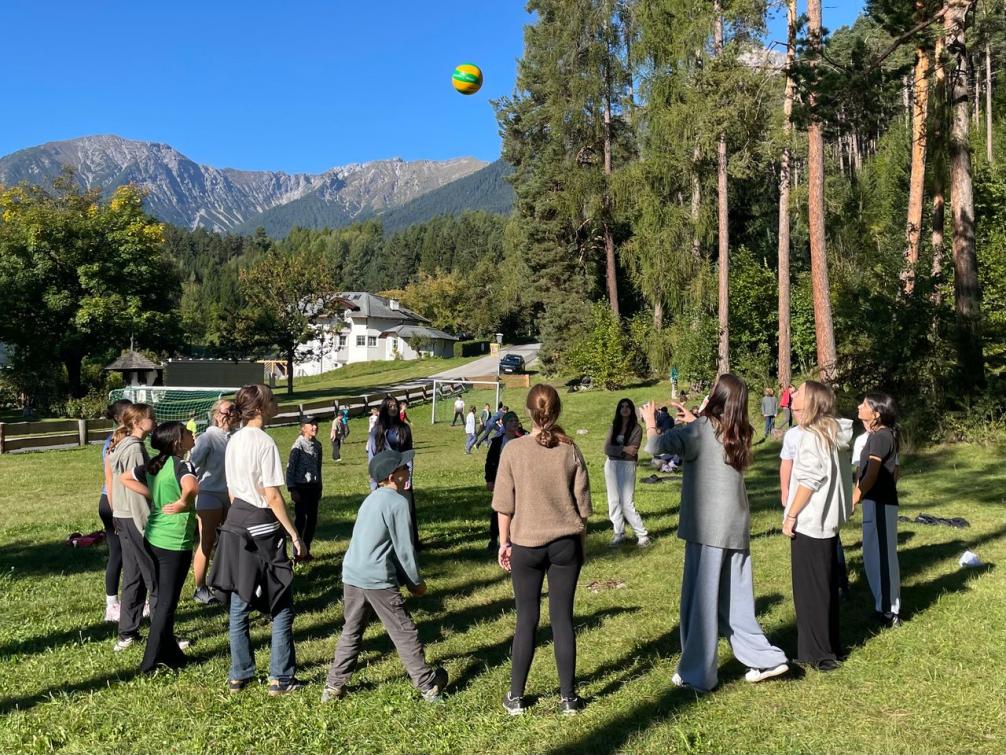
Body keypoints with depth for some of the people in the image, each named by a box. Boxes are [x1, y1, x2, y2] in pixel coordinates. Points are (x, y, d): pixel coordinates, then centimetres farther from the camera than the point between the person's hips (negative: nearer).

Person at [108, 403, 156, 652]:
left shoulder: (122, 447, 13)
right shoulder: (135, 449, -17)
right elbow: (136, 491, -20)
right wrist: (149, 526, -18)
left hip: (124, 518, 9)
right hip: (135, 518, -9)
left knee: (133, 576, 14)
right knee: (156, 577, -1)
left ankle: (127, 633, 19)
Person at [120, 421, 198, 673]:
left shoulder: (153, 465, 6)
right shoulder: (181, 465, -17)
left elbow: (125, 478, 20)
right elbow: (191, 487, -40)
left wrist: (153, 497, 12)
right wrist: (182, 503, -20)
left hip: (154, 537, 8)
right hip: (175, 542, -8)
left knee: (164, 598, 19)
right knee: (167, 602, 2)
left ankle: (169, 653, 32)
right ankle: (151, 662, 8)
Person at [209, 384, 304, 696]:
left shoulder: (234, 441, 7)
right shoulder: (265, 443, -17)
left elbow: (232, 490, 14)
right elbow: (272, 496, -18)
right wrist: (293, 532, -11)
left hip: (236, 524, 8)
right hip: (262, 527, -8)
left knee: (239, 605, 14)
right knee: (281, 606, 4)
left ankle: (239, 675, 22)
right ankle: (280, 679, 8)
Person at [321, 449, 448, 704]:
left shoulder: (371, 499, 16)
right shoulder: (398, 503, -10)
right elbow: (404, 548, -9)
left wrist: (405, 578, 23)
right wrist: (416, 582, 5)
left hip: (351, 575, 8)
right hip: (377, 579, -8)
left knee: (351, 631, 19)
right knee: (404, 633, 3)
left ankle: (334, 686, 22)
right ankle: (428, 685, 12)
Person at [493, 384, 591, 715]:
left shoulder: (513, 450, -9)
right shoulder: (570, 451, -5)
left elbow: (504, 504, -4)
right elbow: (582, 505, 2)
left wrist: (504, 542, 8)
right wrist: (581, 542, 15)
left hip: (526, 545, -1)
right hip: (566, 544, 1)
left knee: (527, 619, 9)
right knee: (563, 617, 8)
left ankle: (516, 697, 17)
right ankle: (568, 697, 16)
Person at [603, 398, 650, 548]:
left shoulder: (636, 428, -3)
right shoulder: (613, 427, 9)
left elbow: (633, 451, -14)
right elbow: (607, 448, -3)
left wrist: (616, 449, -12)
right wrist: (623, 449, -16)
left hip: (627, 466, -5)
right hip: (611, 465, 5)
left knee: (627, 503, -8)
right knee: (614, 501, 7)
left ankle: (642, 535, 2)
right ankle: (619, 534, 16)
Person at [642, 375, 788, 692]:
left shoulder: (700, 429, -12)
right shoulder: (738, 433, 9)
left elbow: (655, 447, -21)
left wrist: (650, 422, -4)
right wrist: (693, 420, 22)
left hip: (707, 528, -6)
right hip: (737, 526, 7)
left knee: (701, 599, 2)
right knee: (734, 598, 17)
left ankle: (697, 674, 10)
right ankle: (765, 658, 19)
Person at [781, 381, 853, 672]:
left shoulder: (810, 436, -17)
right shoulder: (832, 433, 9)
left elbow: (808, 481, -20)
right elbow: (830, 476, 12)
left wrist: (790, 516, -13)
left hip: (809, 522, -9)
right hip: (827, 520, 9)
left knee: (809, 588, 1)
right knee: (826, 586, 16)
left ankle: (817, 652, 9)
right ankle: (831, 645, 25)